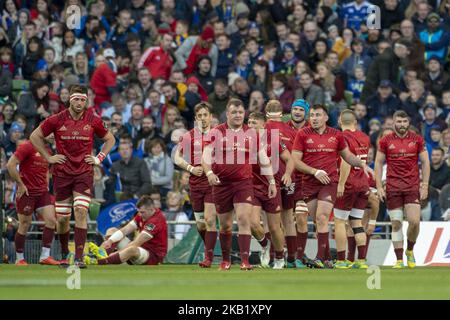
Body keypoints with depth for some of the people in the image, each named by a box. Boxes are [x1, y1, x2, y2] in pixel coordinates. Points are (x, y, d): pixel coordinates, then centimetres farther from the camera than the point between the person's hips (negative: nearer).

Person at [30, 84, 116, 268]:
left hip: (84, 173, -1)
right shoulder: (57, 120, -3)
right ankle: (65, 255, 25)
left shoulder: (93, 120, 0)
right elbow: (35, 137, 10)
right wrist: (48, 157, 4)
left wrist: (99, 158, 5)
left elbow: (110, 139, 17)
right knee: (62, 218, 5)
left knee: (81, 211, -17)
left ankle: (79, 258, -19)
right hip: (62, 174, 1)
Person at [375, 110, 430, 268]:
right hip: (393, 188, 0)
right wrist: (379, 187, -1)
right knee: (396, 224, -1)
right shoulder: (385, 141, 3)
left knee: (414, 222, -10)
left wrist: (425, 185, -1)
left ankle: (410, 250, 16)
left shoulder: (417, 139, 4)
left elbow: (425, 162, 7)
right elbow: (378, 163, 7)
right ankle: (399, 260, 4)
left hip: (412, 187, 0)